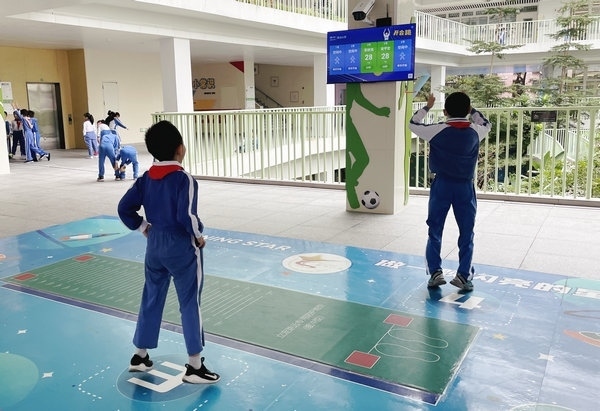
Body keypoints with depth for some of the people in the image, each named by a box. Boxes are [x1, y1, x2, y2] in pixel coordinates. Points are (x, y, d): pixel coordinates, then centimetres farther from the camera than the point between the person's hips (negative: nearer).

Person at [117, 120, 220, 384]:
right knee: (190, 303, 3)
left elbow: (124, 208, 4)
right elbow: (187, 216, -28)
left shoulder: (146, 178, 2)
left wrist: (142, 227, 13)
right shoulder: (184, 179, -18)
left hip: (155, 244, 7)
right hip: (182, 247, -7)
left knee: (151, 299, 19)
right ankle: (195, 366, 10)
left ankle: (140, 356, 31)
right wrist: (198, 235, -12)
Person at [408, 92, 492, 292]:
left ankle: (435, 272, 4)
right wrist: (471, 109, 25)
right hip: (465, 187, 1)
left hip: (442, 185, -1)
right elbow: (487, 124, 23)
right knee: (466, 233, 8)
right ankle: (464, 275, 6)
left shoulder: (438, 131, -8)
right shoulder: (475, 131, -2)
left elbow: (413, 124, 8)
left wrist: (427, 106, 18)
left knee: (435, 232, 8)